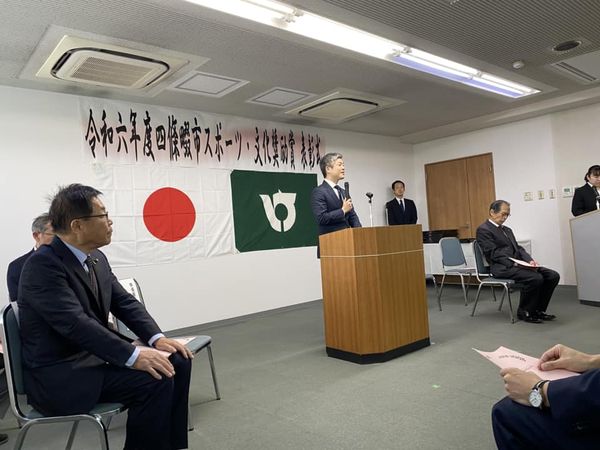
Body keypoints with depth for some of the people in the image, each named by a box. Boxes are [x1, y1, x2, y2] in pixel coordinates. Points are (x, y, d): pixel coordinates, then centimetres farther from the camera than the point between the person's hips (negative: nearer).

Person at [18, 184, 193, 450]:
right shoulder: (43, 265, -19)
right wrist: (133, 355, -33)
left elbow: (125, 303, 6)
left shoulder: (96, 258, 6)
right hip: (59, 375, -8)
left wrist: (157, 338, -10)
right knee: (155, 380, -25)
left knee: (177, 363, -2)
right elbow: (76, 323, -29)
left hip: (95, 356, 8)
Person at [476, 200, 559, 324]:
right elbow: (494, 253, -13)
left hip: (518, 264, 9)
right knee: (536, 278, -29)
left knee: (553, 276, -7)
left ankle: (538, 310, 4)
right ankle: (524, 312, -8)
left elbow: (518, 248, 17)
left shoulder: (507, 230, 24)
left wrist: (529, 260, -3)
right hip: (503, 268, -9)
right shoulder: (483, 229, -5)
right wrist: (513, 263, -22)